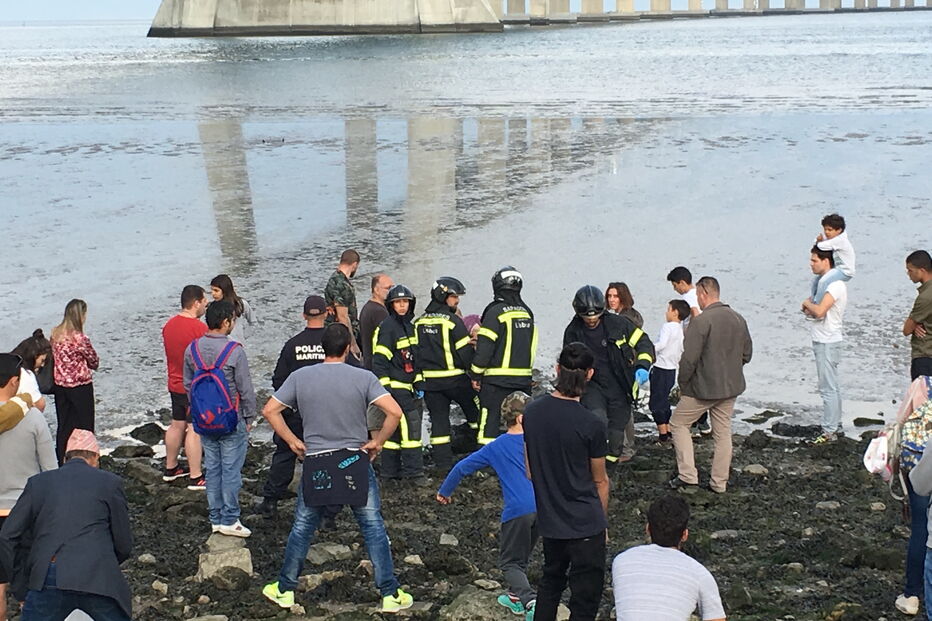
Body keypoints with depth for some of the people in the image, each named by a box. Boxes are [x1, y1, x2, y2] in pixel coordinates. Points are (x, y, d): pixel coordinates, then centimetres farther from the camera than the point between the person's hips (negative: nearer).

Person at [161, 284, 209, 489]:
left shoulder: (169, 325, 5)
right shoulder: (199, 328, -20)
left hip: (175, 385, 8)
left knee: (176, 425, 19)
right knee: (195, 430, -4)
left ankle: (170, 468, 30)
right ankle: (195, 478, -1)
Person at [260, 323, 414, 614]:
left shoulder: (300, 377, -2)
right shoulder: (363, 377, -8)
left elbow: (269, 410, 0)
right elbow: (394, 412, -16)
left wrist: (292, 441, 8)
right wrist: (377, 442, -3)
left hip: (316, 464, 2)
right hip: (355, 461, -1)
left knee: (302, 528, 14)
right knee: (373, 527, 6)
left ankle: (284, 590, 24)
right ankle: (390, 595, 8)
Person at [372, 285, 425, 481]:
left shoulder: (409, 326, 15)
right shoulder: (387, 327, -12)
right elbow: (379, 361, -15)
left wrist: (419, 384, 17)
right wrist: (385, 389, -19)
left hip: (407, 387, 9)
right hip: (395, 387, -9)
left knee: (394, 429, 12)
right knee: (411, 426, -12)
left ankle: (390, 472, 17)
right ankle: (414, 473, -10)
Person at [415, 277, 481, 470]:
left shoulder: (419, 322, 7)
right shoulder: (452, 320, -11)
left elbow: (414, 351, 11)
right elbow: (465, 351, -12)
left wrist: (419, 377, 17)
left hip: (429, 380, 5)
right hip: (454, 377, -5)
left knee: (438, 418, 7)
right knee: (475, 410, 11)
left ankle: (443, 462, 5)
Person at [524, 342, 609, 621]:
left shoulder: (531, 412, -3)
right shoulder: (591, 425, -18)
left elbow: (529, 470, 7)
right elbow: (600, 481, -4)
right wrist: (602, 521, 11)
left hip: (548, 520, 6)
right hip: (585, 524, -6)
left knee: (551, 579, 26)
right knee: (586, 597, 5)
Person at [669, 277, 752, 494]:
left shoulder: (702, 321, -19)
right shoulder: (738, 319, 4)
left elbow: (689, 358, -20)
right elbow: (746, 354, 13)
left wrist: (682, 383, -6)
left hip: (703, 388, -7)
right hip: (731, 387, 7)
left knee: (679, 424, 10)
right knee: (723, 433, 13)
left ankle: (687, 475, 3)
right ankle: (719, 483, 18)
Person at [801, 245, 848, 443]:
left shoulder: (835, 284, -18)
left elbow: (819, 311, -28)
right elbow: (814, 311, 20)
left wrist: (808, 304, -8)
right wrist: (808, 308, -2)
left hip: (828, 342, -10)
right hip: (823, 340, 10)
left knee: (828, 388, -8)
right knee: (832, 387, 16)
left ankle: (829, 432, -5)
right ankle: (835, 426, 25)